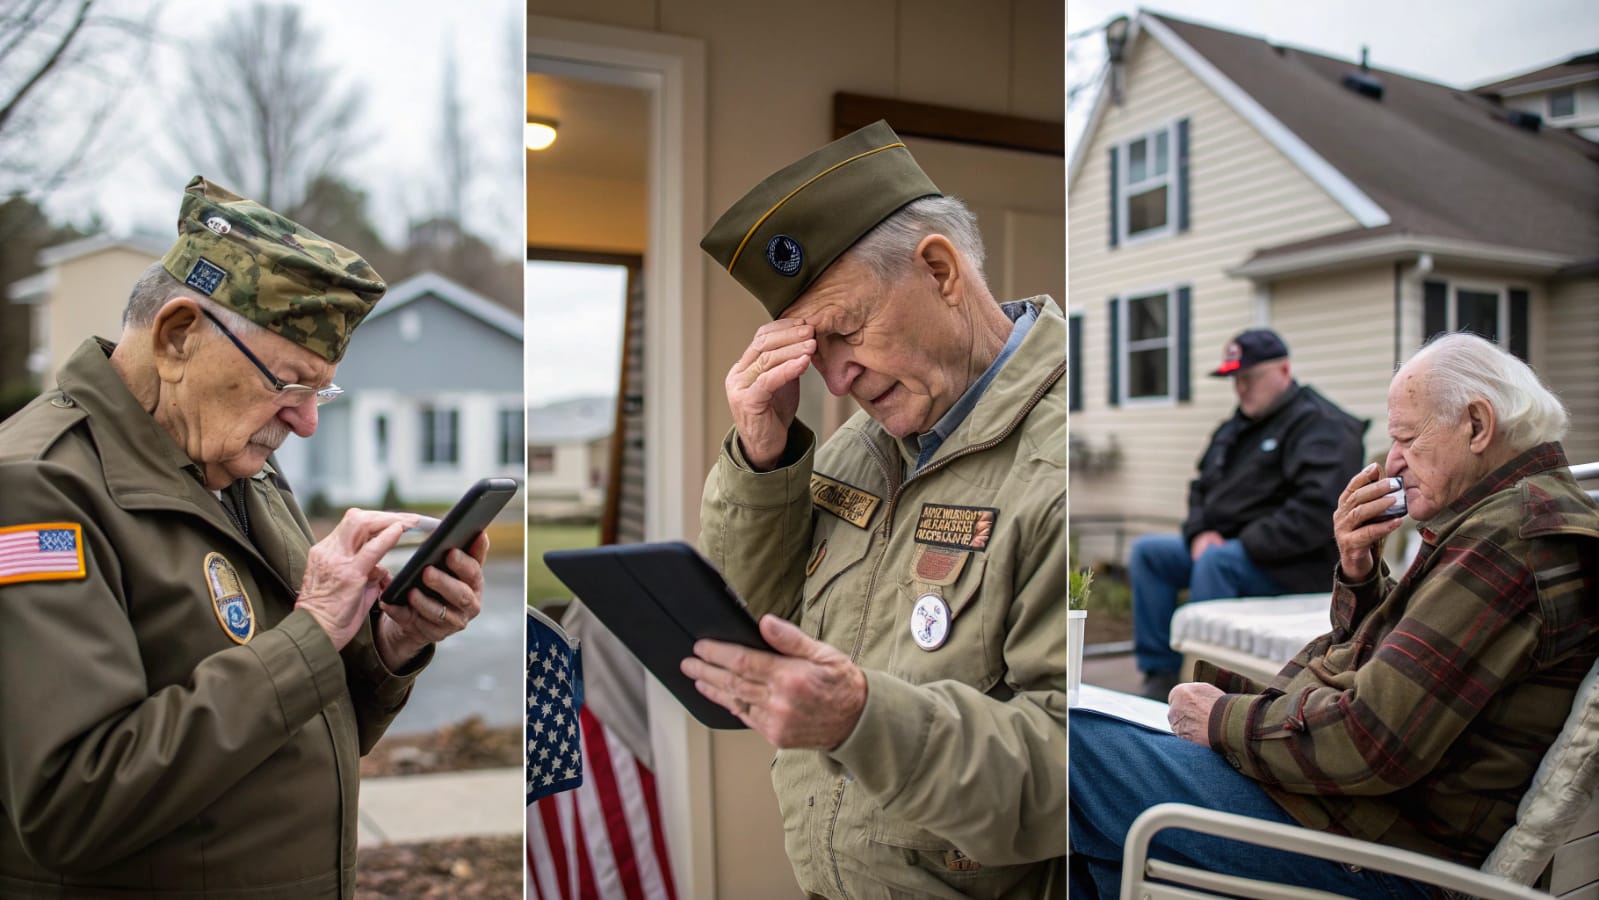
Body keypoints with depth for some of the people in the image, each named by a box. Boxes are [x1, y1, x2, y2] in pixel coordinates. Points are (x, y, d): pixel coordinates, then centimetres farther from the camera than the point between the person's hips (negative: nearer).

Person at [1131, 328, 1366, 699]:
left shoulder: (1320, 426, -11)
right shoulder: (1236, 427, 17)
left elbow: (1316, 512, -23)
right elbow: (1202, 488, 22)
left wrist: (1245, 543, -21)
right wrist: (1200, 532, 0)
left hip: (1292, 565, -9)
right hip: (1227, 548, 9)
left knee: (1216, 560, -35)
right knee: (1147, 551, -3)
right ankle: (1160, 676, -8)